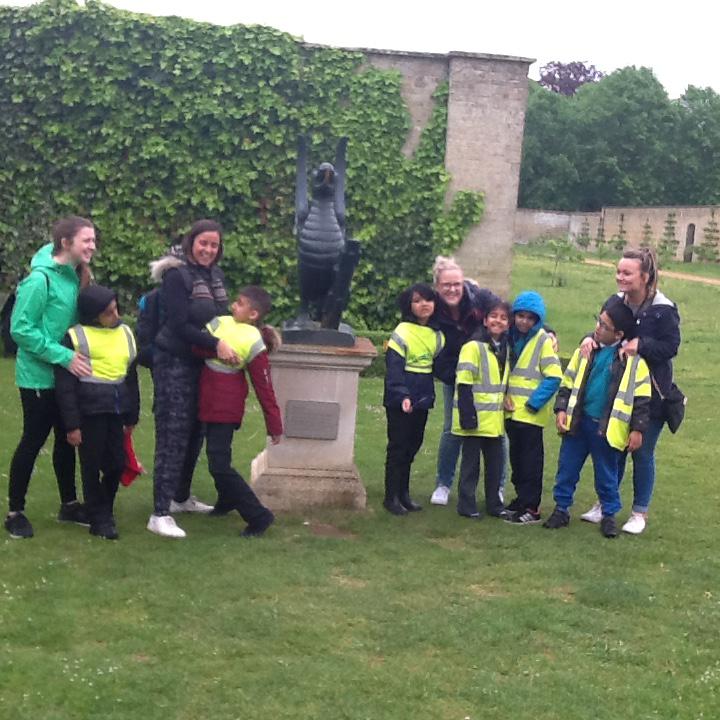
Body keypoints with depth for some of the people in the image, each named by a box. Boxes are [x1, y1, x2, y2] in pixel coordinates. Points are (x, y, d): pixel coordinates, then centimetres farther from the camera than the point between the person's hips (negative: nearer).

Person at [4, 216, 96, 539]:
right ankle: (15, 512, 14)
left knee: (67, 438, 15)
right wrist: (63, 356, -23)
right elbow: (21, 329, -21)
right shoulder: (40, 279, -20)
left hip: (64, 375, 8)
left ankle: (69, 504, 28)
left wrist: (72, 356, 1)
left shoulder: (74, 276, 4)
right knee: (33, 441, 1)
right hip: (39, 376, -8)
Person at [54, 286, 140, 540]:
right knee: (92, 467, 4)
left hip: (116, 410, 5)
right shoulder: (76, 337, -9)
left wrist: (132, 416, 16)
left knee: (117, 464, 8)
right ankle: (99, 519, 17)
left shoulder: (125, 333, 9)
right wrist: (72, 424, -11)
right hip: (90, 412, -5)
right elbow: (65, 385, -8)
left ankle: (104, 511, 30)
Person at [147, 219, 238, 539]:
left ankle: (181, 497, 31)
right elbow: (180, 325, -19)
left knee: (195, 433, 15)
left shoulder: (215, 275, 11)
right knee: (173, 437, -9)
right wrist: (216, 344, -24)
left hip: (202, 365, 8)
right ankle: (160, 514, -6)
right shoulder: (176, 276, -13)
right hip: (175, 365, -8)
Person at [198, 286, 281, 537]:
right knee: (216, 456, 23)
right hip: (208, 401, 7)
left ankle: (258, 515, -3)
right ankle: (226, 501, 46)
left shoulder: (253, 342, -16)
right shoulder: (220, 322, 1)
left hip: (226, 406, -7)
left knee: (219, 464, -10)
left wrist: (274, 425, -11)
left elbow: (264, 387, -13)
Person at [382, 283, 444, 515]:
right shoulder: (402, 333, -11)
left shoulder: (437, 335, 9)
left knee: (413, 446, 11)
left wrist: (430, 394, 8)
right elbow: (393, 368, -16)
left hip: (422, 400, 6)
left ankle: (403, 493, 21)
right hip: (400, 400, -6)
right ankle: (391, 496, 7)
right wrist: (402, 396, -26)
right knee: (398, 446, -1)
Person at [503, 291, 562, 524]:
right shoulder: (512, 338, 9)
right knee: (516, 456, 14)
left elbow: (554, 377, -15)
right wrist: (506, 396, 1)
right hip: (512, 411, 6)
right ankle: (521, 497, 27)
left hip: (532, 413, -6)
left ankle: (531, 507, 0)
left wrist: (532, 403, -15)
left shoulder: (544, 341, -10)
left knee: (531, 459, -3)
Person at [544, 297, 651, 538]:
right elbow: (568, 381, 9)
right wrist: (561, 409, 0)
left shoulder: (633, 359, -10)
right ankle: (561, 509, 24)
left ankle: (609, 515, 25)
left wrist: (637, 429, -9)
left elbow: (642, 398, -7)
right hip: (578, 422, 4)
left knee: (607, 474, 10)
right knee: (567, 468, 11)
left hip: (607, 427, -4)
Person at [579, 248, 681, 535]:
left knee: (642, 453, 7)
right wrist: (590, 338, -14)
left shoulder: (663, 309, -17)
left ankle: (640, 512, 22)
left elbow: (671, 346, -17)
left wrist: (641, 345, -30)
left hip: (650, 395, -5)